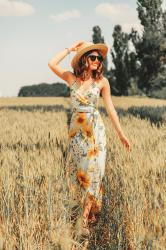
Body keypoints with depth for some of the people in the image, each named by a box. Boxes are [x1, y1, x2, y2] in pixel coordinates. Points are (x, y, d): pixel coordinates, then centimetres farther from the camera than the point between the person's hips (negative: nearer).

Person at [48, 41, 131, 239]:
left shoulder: (102, 81, -1)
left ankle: (84, 218, 0)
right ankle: (79, 210, 21)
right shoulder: (71, 78, 3)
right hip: (76, 130, 2)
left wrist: (121, 134, 2)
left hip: (95, 130, -2)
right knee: (76, 171, 6)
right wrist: (70, 48, -2)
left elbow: (110, 108, 2)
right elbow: (51, 64, -9)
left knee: (92, 171, -4)